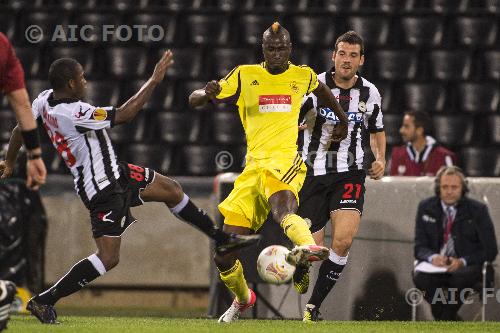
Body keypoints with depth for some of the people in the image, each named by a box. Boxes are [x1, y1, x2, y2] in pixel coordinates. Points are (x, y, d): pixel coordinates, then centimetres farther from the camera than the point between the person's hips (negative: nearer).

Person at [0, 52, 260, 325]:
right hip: (103, 189, -11)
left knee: (171, 189, 18)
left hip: (112, 172, 11)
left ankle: (222, 240, 33)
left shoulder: (44, 100, -3)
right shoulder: (73, 113, -30)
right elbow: (123, 115, -29)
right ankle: (43, 301, -4)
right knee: (108, 258, -9)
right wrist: (154, 81, -22)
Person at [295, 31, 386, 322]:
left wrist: (381, 160, 4)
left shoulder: (370, 93, 5)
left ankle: (314, 305, -4)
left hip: (350, 174, 1)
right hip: (314, 174, -1)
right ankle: (299, 272, 35)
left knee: (343, 240, -20)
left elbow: (378, 131, 22)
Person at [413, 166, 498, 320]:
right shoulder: (426, 208, 6)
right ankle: (455, 325, -17)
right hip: (436, 264, 2)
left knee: (461, 277, -38)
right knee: (420, 276, -32)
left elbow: (490, 251, -2)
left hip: (466, 267, -2)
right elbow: (420, 247, 7)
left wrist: (462, 261, -19)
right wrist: (432, 257, -18)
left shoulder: (477, 210, -2)